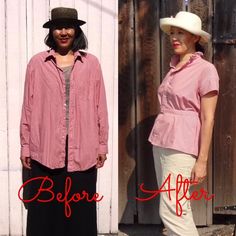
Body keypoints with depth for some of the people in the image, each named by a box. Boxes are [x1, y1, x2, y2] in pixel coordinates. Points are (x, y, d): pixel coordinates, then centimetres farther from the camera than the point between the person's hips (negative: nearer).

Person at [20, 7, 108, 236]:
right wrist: (25, 146, 4)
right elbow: (28, 107, 5)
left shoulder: (91, 63, 6)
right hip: (45, 149, 0)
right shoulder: (37, 63, 4)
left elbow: (100, 107, 7)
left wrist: (102, 144, 7)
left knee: (80, 210, 6)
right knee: (46, 209, 4)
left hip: (83, 149, 1)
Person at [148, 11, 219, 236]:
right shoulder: (174, 67, 11)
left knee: (170, 210, -7)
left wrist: (202, 160, -14)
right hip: (160, 140, 7)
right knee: (178, 208, 14)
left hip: (181, 144, -7)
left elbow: (208, 119, -12)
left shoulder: (205, 69, -10)